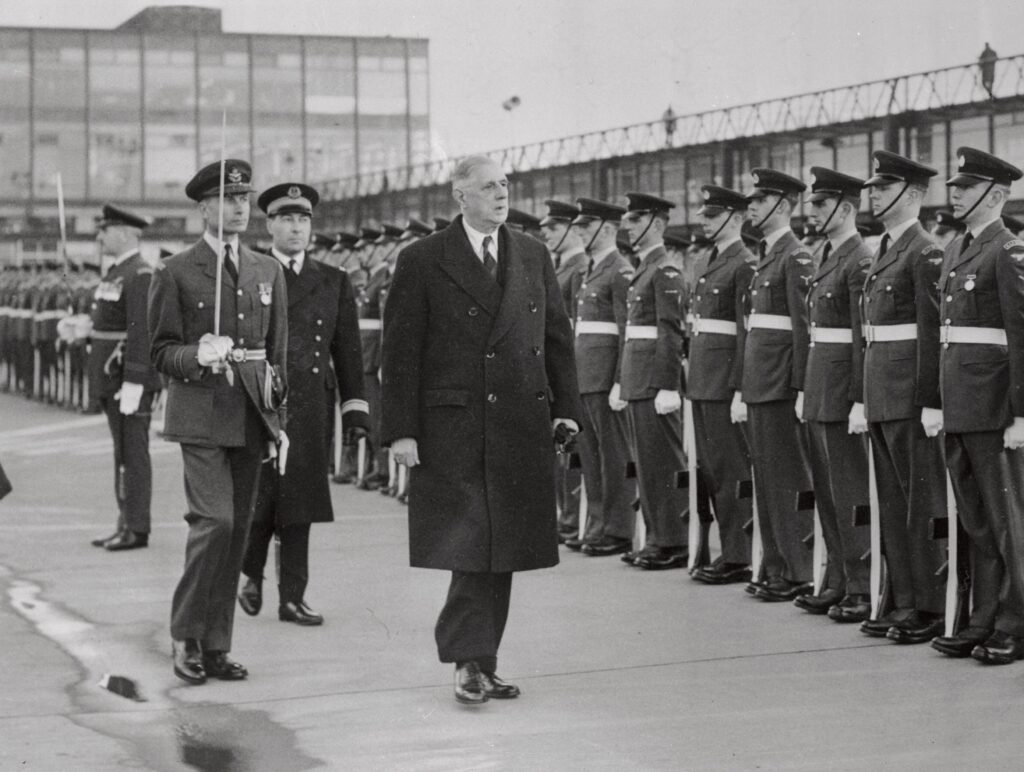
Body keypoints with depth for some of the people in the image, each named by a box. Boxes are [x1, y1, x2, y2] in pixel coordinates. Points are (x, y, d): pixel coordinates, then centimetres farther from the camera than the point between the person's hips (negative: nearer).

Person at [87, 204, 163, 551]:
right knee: (123, 452, 12)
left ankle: (137, 528, -1)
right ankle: (126, 524, 17)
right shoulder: (116, 272, 17)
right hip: (112, 377, 10)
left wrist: (133, 383, -24)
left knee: (132, 453, -6)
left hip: (131, 376, -10)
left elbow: (142, 332, -21)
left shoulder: (141, 275, -15)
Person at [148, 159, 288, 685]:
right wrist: (198, 355, -21)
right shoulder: (175, 273, 0)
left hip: (251, 418, 5)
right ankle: (185, 636, -1)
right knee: (215, 521, -16)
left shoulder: (268, 272, 14)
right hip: (201, 417, -5)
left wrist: (279, 419, 12)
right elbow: (162, 353, 0)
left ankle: (216, 646, 13)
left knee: (237, 530, 5)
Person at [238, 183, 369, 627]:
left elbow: (348, 350, 12)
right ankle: (251, 574, 20)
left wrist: (355, 408, 5)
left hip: (312, 409, 3)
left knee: (301, 502, 3)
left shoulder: (334, 282, 13)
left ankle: (292, 597, 9)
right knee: (260, 495, -4)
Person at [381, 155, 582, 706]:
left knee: (502, 550, 7)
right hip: (451, 430, -4)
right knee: (469, 546, -7)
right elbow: (401, 351, -3)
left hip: (523, 428, 4)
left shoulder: (533, 256, 13)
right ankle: (472, 660, 1)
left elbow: (557, 335, 15)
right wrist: (401, 430, -9)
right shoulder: (422, 262, -1)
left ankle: (478, 662, 15)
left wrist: (566, 407, 6)